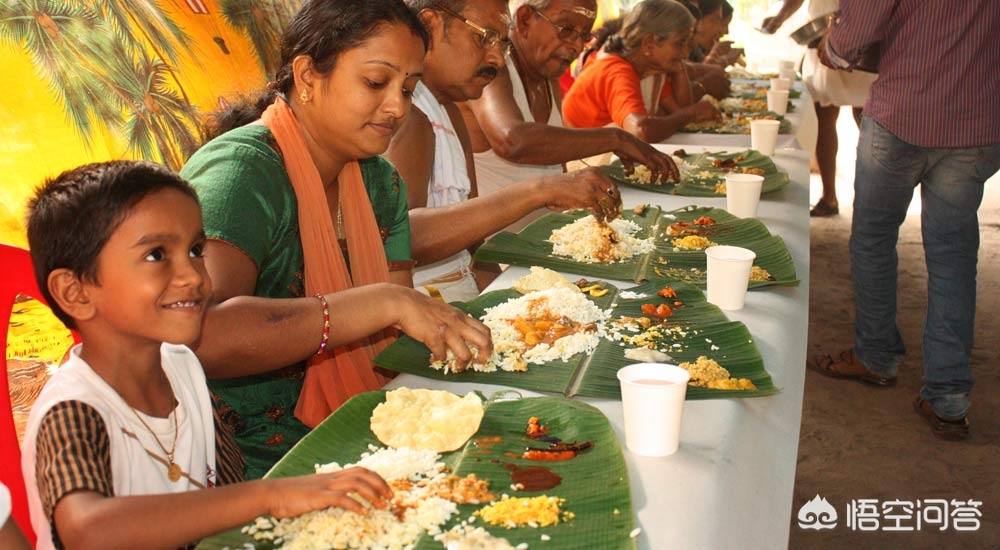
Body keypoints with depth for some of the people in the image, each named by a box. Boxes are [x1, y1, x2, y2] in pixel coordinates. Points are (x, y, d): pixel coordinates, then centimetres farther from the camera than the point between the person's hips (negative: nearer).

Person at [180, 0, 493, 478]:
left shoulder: (379, 181, 7)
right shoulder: (242, 172, -18)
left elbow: (394, 338, 4)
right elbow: (201, 334, -34)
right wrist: (385, 303, -37)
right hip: (251, 467, -7)